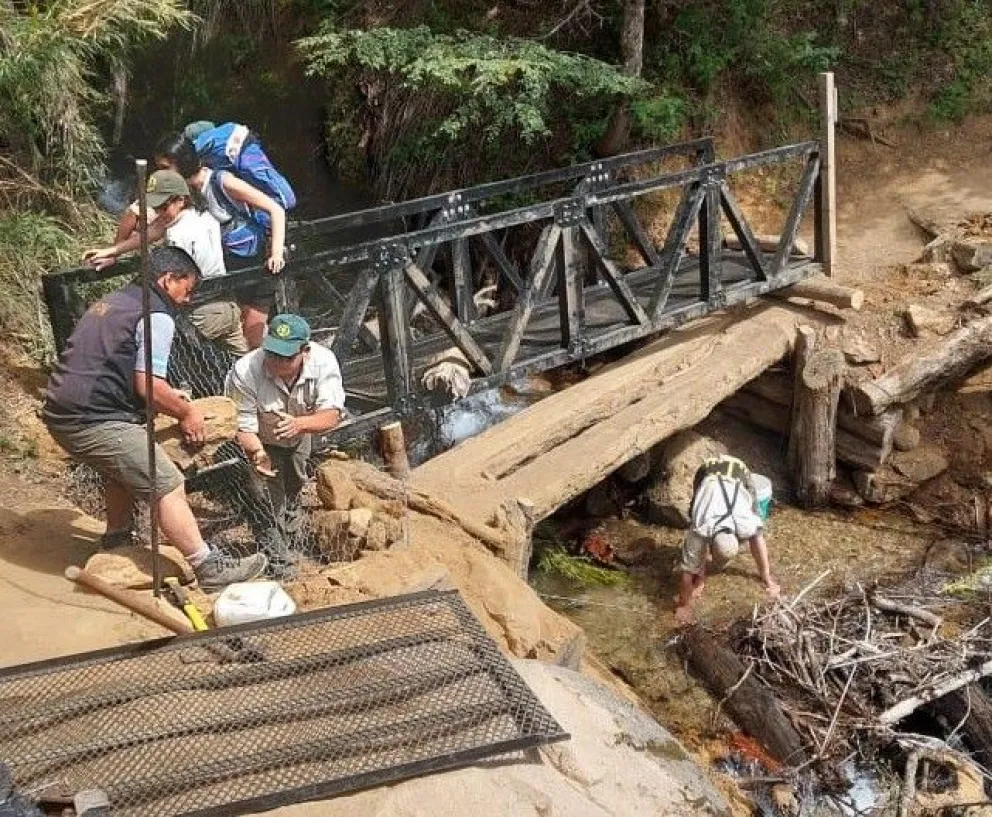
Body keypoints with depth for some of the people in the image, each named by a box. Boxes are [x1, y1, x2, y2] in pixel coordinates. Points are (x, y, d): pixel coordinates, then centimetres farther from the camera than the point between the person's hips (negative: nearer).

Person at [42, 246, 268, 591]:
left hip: (60, 415, 10)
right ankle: (209, 568, -6)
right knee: (167, 485, -6)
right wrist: (186, 412, 0)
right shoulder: (157, 316, -8)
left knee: (122, 469, 31)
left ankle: (117, 538, 44)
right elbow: (148, 386, -16)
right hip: (97, 422, -10)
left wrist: (168, 396, 28)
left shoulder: (110, 302, 22)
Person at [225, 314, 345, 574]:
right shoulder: (246, 372, -40)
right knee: (270, 487, -14)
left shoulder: (323, 361, -36)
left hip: (300, 434, 3)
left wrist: (299, 424, -58)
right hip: (261, 439, -3)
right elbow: (244, 425, -34)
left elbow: (332, 414, -39)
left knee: (296, 483, 21)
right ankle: (274, 551, 5)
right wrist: (257, 454, -54)